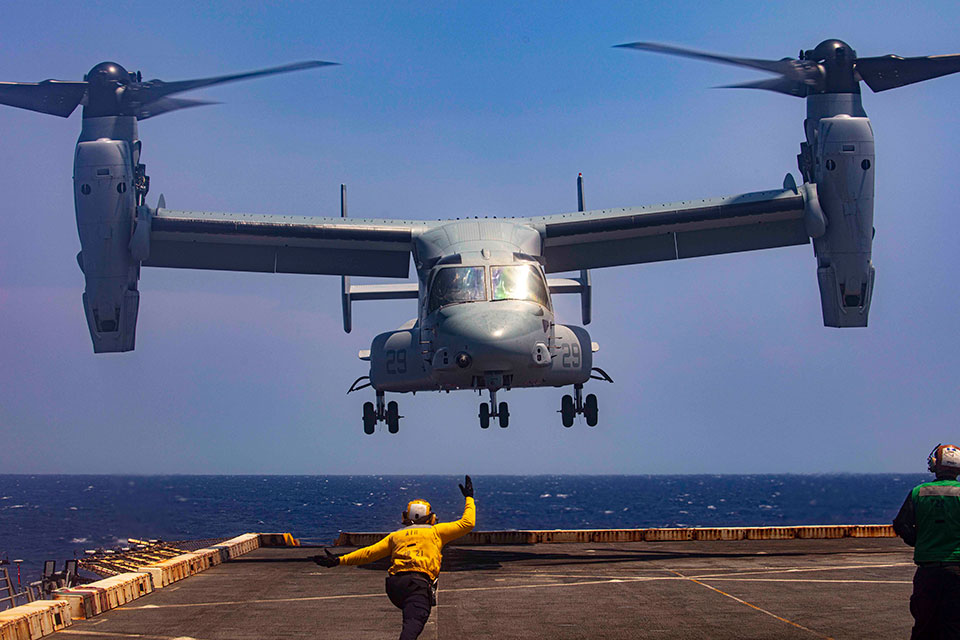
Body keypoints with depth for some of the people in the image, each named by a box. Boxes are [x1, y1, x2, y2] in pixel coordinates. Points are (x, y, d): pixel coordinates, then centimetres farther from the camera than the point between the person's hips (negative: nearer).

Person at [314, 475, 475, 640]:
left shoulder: (396, 536, 27)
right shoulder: (435, 531, 20)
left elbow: (369, 552, 20)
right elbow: (467, 523, 23)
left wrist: (339, 560, 22)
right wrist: (469, 498, 37)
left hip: (394, 585, 5)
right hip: (419, 584, -4)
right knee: (413, 623, -24)